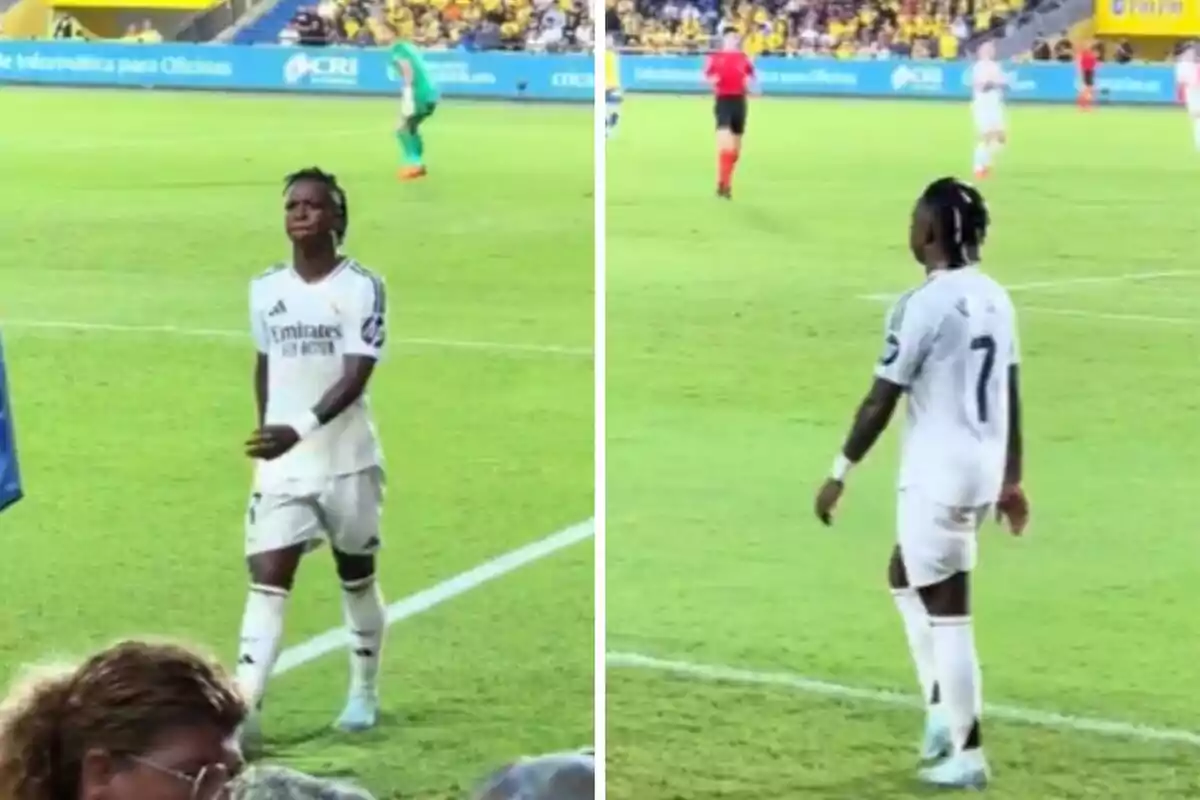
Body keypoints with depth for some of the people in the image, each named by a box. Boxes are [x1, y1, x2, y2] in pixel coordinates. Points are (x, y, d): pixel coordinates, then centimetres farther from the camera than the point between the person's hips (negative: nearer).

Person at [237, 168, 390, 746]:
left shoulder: (362, 287, -11)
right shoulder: (264, 288, 5)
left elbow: (356, 377, -19)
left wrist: (299, 430, -31)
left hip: (347, 460, -3)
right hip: (281, 463, 3)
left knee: (357, 579, 12)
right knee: (266, 580, -9)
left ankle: (364, 693, 30)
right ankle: (245, 711, -17)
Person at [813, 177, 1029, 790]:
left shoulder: (923, 304, -17)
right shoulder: (996, 298, 7)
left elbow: (880, 403, -13)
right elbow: (1010, 398, 13)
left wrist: (840, 475, -4)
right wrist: (1011, 479, 21)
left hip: (938, 474, -8)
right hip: (983, 470, 8)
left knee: (948, 615, 0)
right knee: (905, 575, 25)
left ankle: (968, 755, 5)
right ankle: (943, 707, 20)